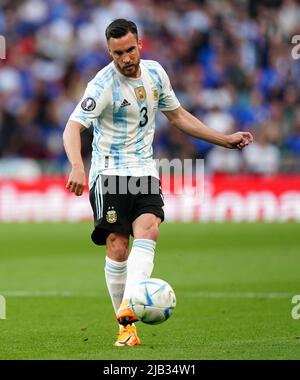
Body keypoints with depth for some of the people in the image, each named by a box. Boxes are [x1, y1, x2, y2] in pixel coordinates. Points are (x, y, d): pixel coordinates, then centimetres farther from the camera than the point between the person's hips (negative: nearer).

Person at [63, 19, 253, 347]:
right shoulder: (103, 85, -12)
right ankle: (125, 326, -1)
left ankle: (128, 307, -39)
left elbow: (178, 116, 21)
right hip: (110, 172, -4)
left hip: (144, 171, 4)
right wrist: (77, 167, -41)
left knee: (147, 229, -22)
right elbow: (73, 127, -22)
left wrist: (226, 140, 20)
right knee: (117, 245, -13)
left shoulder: (155, 73, 7)